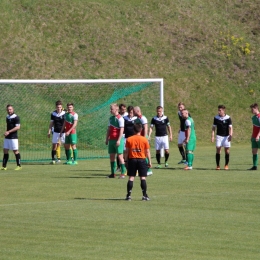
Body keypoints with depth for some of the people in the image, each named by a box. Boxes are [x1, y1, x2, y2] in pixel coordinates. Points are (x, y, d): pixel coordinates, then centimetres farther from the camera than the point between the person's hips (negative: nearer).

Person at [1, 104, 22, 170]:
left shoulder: (16, 117, -12)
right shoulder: (7, 117, 13)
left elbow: (18, 127, -19)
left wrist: (9, 132, -22)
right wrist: (6, 133, 14)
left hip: (13, 137, -8)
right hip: (7, 137, 8)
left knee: (15, 151, -3)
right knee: (5, 151, 6)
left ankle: (19, 165, 4)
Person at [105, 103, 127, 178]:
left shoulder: (120, 118, -10)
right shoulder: (111, 118, 14)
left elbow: (121, 130, -15)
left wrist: (119, 140, -20)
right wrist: (107, 139, 17)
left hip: (117, 140, -8)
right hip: (111, 140, 8)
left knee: (120, 156, -6)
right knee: (111, 156, 7)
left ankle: (123, 173, -2)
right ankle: (113, 173, 12)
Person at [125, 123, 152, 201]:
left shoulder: (129, 139, 0)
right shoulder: (144, 139, -3)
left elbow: (127, 152, 1)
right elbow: (147, 152, 0)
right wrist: (149, 161, 7)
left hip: (132, 159, 1)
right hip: (142, 159, -1)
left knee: (131, 178, 3)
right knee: (143, 178, 1)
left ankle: (129, 195, -1)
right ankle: (144, 195, -2)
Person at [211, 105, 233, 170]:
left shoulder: (228, 118, -6)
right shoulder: (216, 118, 1)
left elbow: (230, 127, -9)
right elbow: (214, 127, 6)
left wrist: (230, 135, -23)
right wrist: (212, 136, -3)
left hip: (226, 136, -1)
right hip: (219, 136, 1)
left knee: (227, 151, 1)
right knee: (218, 150, -6)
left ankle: (226, 165, 13)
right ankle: (218, 165, -1)